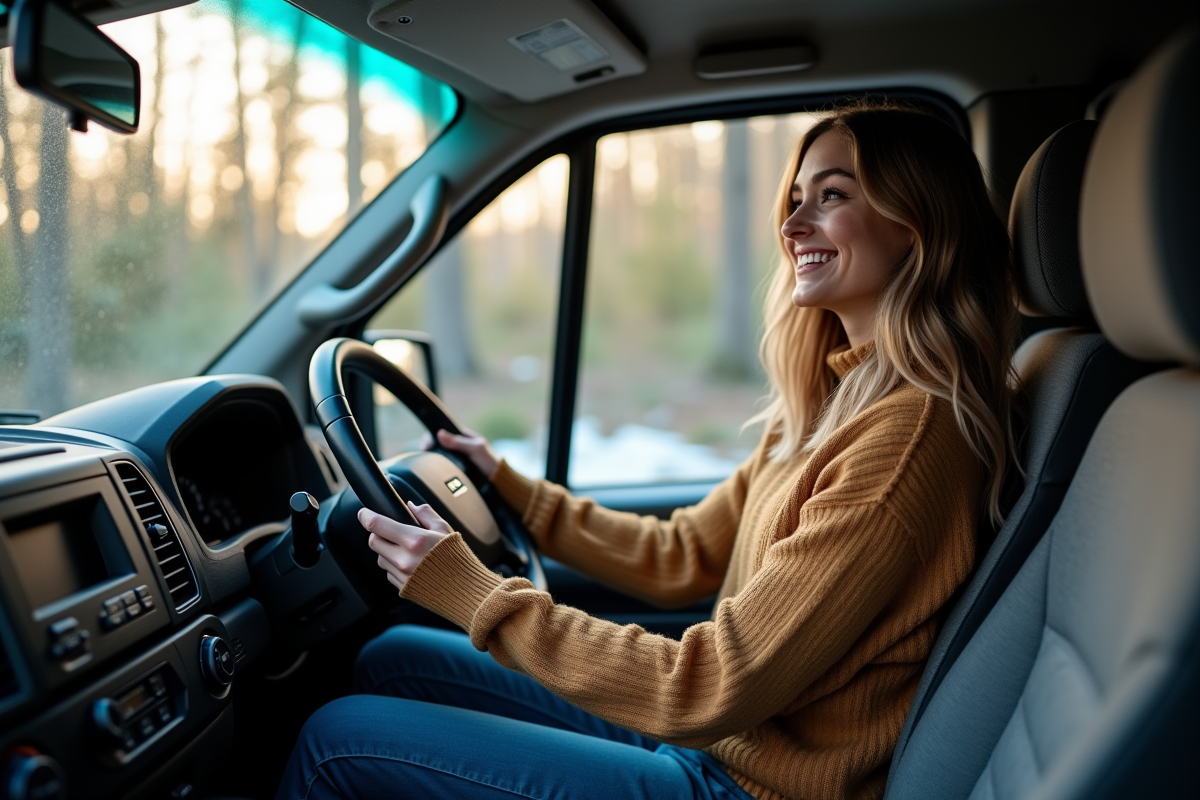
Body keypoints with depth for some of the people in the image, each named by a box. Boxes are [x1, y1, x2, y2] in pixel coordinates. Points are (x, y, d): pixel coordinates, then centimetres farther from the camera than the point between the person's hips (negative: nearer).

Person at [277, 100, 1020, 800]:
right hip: (706, 729, 8)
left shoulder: (908, 438, -25)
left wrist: (473, 593, -20)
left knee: (339, 738, -6)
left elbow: (715, 690, -25)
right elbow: (684, 557, 10)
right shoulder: (833, 398, 4)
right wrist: (511, 490, 10)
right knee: (392, 660, 11)